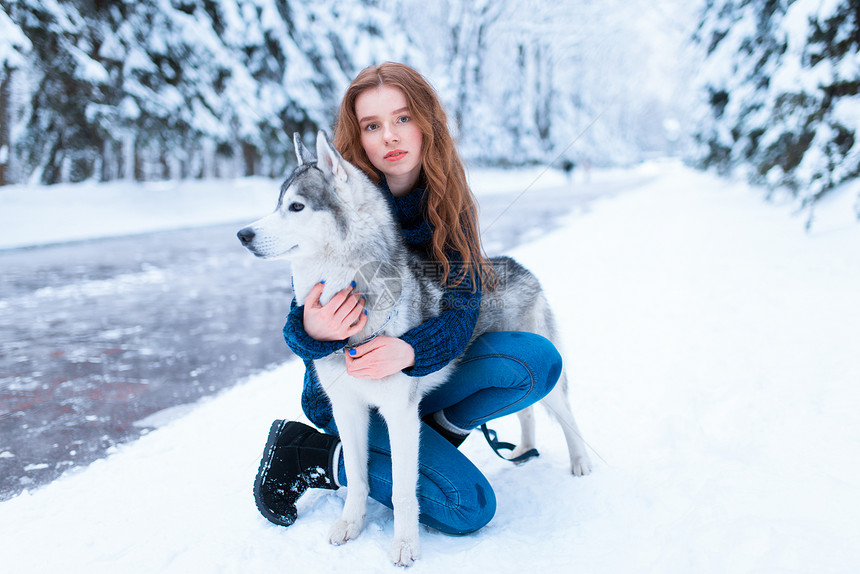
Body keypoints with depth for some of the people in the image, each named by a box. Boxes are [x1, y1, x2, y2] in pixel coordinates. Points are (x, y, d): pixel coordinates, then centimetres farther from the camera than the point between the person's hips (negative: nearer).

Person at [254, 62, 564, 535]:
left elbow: (461, 310, -15)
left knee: (538, 359, -18)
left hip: (422, 369, 4)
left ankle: (436, 430, 1)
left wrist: (411, 350, -37)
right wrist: (313, 331, -42)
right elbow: (302, 329, -16)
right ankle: (309, 455, -3)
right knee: (467, 506, -17)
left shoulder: (448, 203, -7)